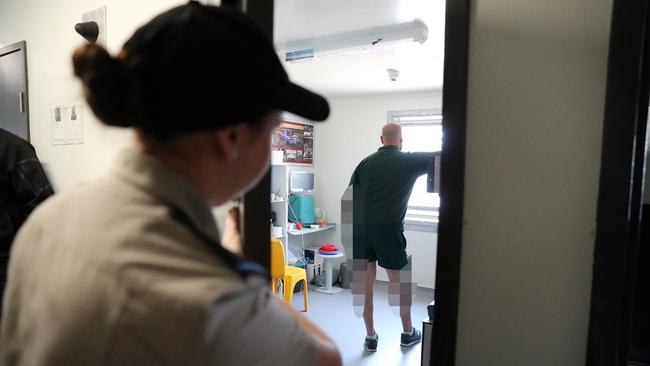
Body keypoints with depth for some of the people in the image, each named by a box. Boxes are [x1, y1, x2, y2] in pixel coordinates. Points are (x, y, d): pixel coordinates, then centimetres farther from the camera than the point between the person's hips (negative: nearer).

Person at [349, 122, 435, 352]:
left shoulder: (366, 162, 9)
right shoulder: (409, 161, 1)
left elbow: (350, 196, 8)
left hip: (361, 227, 3)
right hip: (388, 228, -3)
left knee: (365, 283, 11)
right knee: (399, 282, 14)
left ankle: (370, 337, 22)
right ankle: (408, 333, 33)